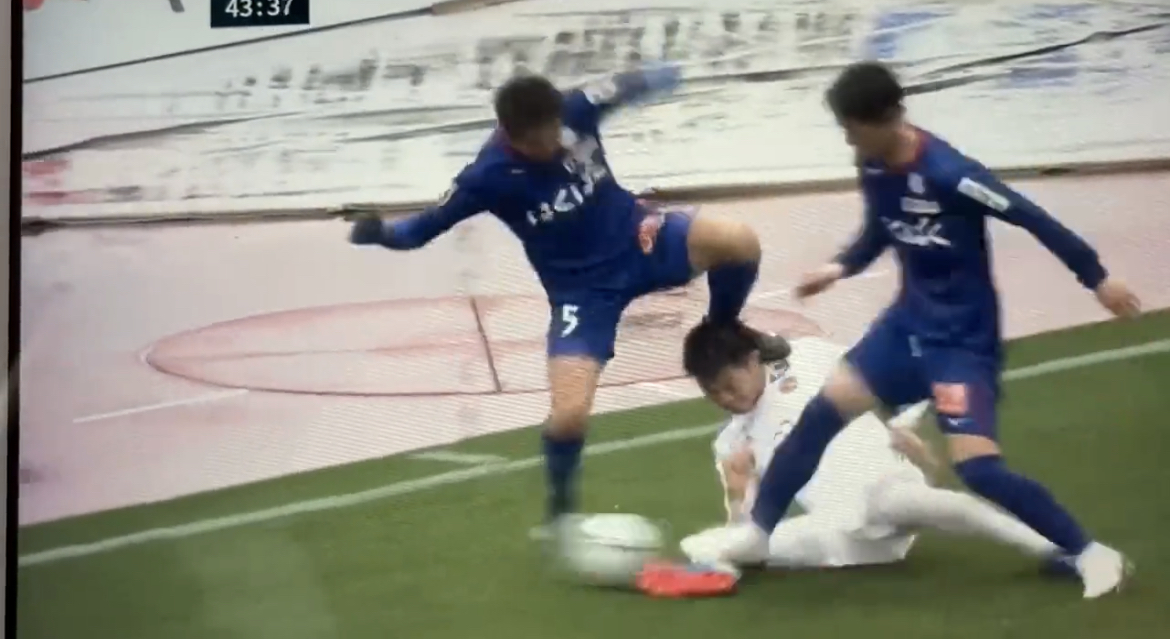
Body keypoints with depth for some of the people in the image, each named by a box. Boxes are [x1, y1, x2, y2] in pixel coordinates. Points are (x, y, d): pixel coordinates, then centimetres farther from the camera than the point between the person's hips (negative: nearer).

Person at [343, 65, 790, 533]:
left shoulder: (575, 111, -19)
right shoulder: (488, 176, -25)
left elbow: (625, 88, 1)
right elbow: (424, 227, -16)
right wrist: (381, 232, -32)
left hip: (637, 238, 3)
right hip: (583, 289, -3)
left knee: (740, 242, -22)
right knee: (569, 414, -18)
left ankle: (723, 332, 13)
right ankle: (562, 504, 16)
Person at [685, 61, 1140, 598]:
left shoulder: (947, 173, -26)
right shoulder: (872, 167, -3)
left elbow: (1031, 218, -20)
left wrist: (1097, 278, -15)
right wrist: (840, 268, 2)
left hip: (964, 339, -7)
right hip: (909, 322, 7)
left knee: (977, 466, -18)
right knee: (824, 409, 0)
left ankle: (1091, 554, -2)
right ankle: (756, 533, 14)